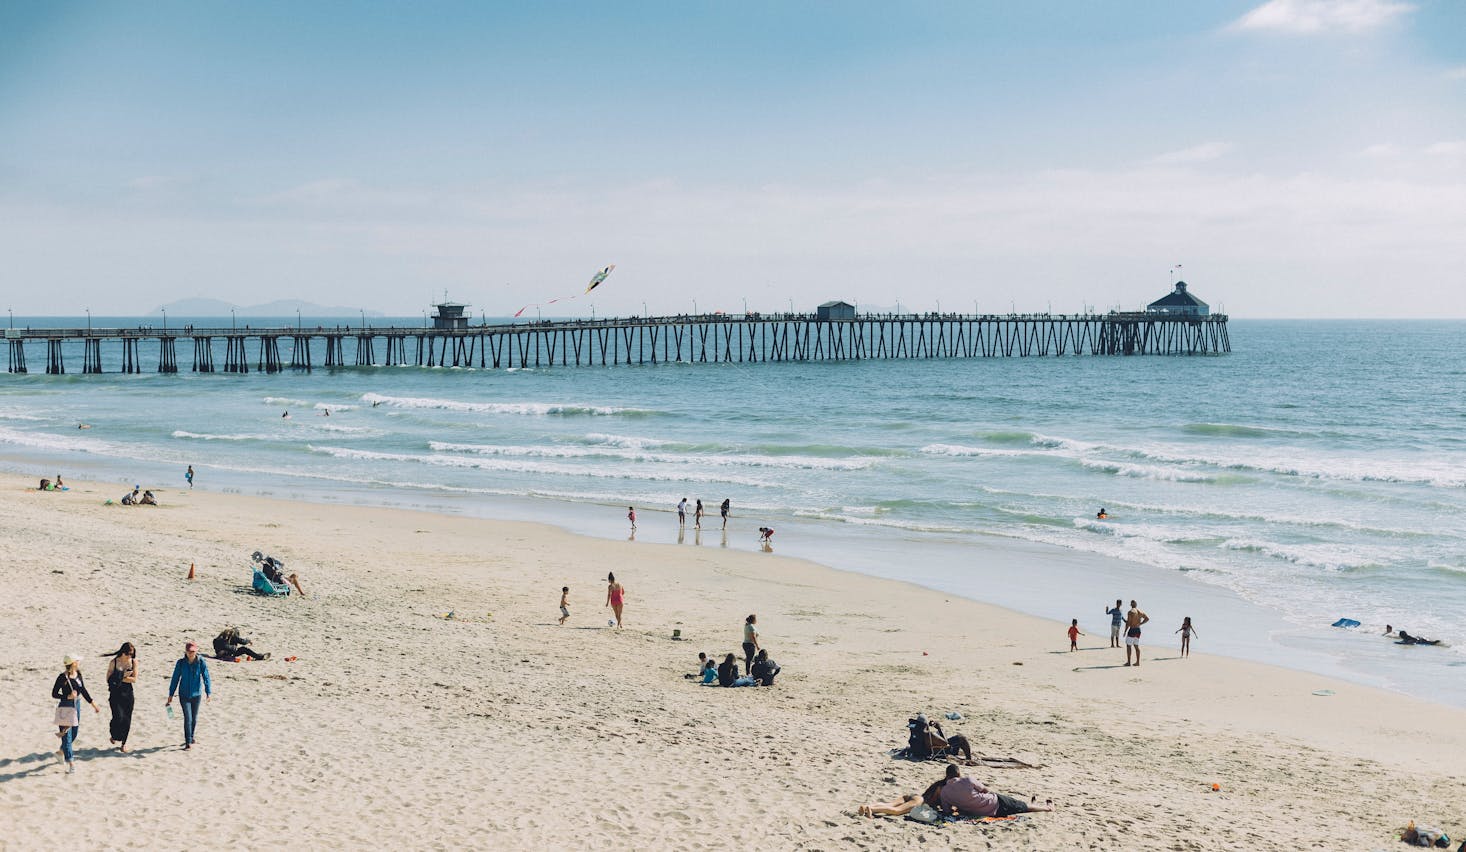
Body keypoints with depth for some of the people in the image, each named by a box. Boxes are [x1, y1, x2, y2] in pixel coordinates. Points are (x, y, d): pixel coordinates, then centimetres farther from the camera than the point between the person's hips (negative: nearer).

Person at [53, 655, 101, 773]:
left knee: (74, 734, 18)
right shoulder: (63, 677, -16)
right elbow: (54, 694, -10)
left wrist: (94, 705, 11)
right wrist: (68, 696, -23)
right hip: (66, 708, -7)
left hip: (76, 706, 7)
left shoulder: (78, 674, 3)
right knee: (67, 735, -3)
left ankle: (62, 751, 42)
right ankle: (70, 763, -1)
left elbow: (83, 691, 11)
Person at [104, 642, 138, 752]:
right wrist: (123, 676, -17)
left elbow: (134, 679, -6)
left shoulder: (134, 662, -2)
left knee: (127, 719, 4)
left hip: (128, 694, 2)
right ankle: (114, 736, 15)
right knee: (118, 717, -14)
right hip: (115, 694, -2)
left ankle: (123, 743, 21)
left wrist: (120, 678, -13)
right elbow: (109, 679, -8)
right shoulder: (113, 662, -6)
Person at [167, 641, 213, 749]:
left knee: (194, 719, 15)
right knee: (188, 718, -10)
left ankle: (191, 738, 37)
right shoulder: (181, 663, -9)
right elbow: (175, 679, -1)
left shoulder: (201, 662, -10)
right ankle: (188, 742, -1)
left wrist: (209, 693, -22)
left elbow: (206, 677, -11)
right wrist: (170, 696, 2)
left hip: (196, 694, 1)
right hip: (184, 695, -1)